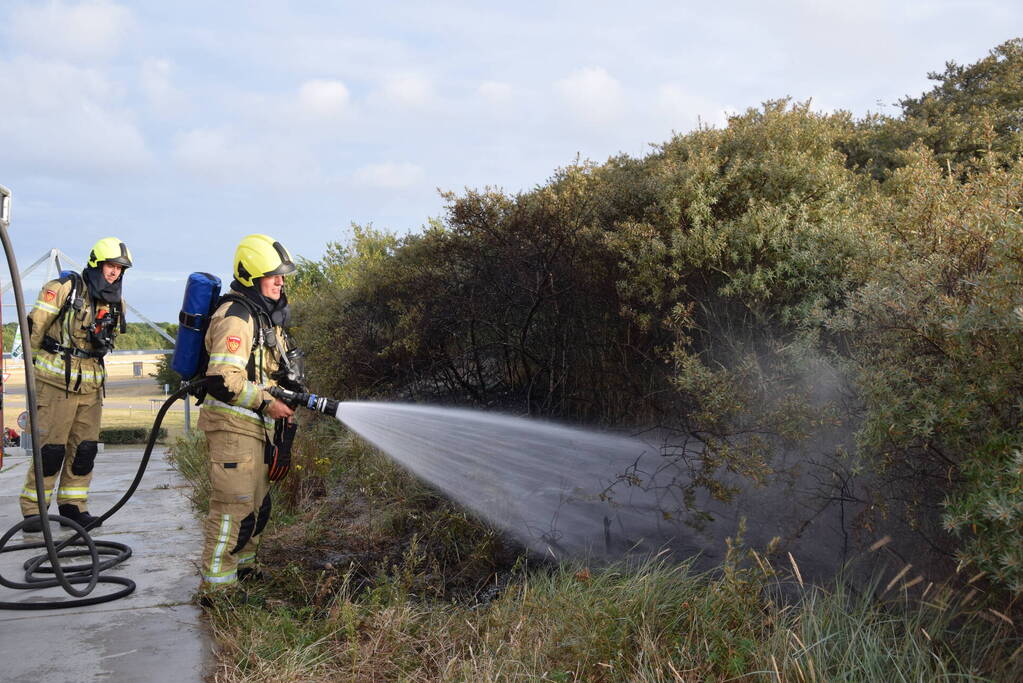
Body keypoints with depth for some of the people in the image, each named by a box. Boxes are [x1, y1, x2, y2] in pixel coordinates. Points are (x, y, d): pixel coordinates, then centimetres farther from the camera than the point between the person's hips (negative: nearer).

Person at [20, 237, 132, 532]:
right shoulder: (64, 288, -8)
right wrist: (37, 363, 5)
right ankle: (33, 509, 4)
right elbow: (34, 326, -4)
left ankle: (73, 506, 18)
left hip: (90, 385, 6)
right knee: (50, 448, -6)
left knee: (85, 449, 7)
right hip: (56, 382, -6)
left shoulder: (115, 303, 11)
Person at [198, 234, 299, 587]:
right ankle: (217, 585, -1)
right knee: (234, 506, -9)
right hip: (233, 425, -10)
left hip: (256, 426, 10)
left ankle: (242, 569, 31)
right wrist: (266, 403, -22)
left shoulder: (266, 314, 16)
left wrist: (289, 399, 19)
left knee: (257, 505, 17)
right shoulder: (236, 317, -17)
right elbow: (222, 380, -26)